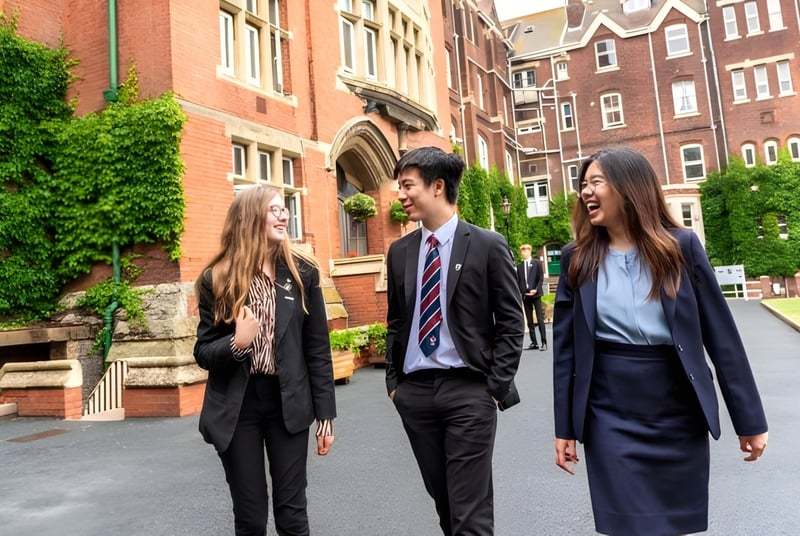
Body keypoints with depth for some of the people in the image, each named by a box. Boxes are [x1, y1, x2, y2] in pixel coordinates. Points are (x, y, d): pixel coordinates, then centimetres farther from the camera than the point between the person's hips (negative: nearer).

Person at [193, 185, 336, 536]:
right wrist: (236, 343, -21)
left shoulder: (303, 272, -1)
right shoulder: (217, 279, -4)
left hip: (288, 402, 1)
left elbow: (318, 348, 1)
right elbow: (203, 353, 1)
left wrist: (325, 414, 0)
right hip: (236, 405, 0)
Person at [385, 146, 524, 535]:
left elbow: (510, 323, -4)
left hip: (468, 389, -4)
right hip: (414, 390, 5)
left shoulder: (488, 245, -5)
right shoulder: (399, 252, 8)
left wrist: (496, 387, -8)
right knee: (444, 502, 17)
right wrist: (393, 381, 8)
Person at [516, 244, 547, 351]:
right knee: (530, 320, 5)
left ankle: (544, 342, -3)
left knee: (540, 319, -5)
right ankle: (534, 343, 9)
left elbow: (541, 278, 0)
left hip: (535, 294, -3)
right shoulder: (519, 266, 11)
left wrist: (536, 290, -13)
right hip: (525, 296, 3)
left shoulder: (536, 263, 4)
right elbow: (518, 282, 9)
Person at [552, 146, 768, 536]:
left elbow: (721, 335, -1)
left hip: (678, 412, 1)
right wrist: (564, 427, 1)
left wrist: (750, 419, 1)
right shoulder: (577, 259, -1)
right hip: (609, 415, 0)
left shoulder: (681, 246, -3)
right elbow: (566, 346, 1)